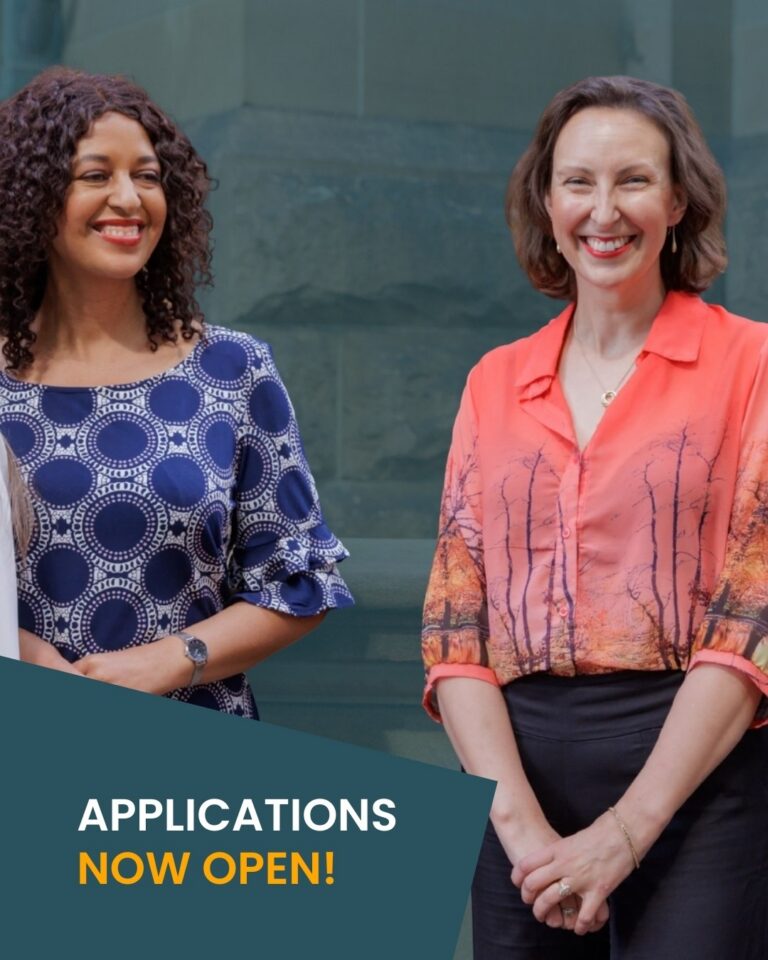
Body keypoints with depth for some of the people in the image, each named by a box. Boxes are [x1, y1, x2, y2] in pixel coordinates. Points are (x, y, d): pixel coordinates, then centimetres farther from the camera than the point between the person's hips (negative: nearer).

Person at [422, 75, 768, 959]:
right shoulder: (495, 384, 10)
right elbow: (454, 623, 5)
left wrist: (625, 829, -14)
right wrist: (518, 818, -10)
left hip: (693, 773, -3)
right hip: (521, 765, 3)